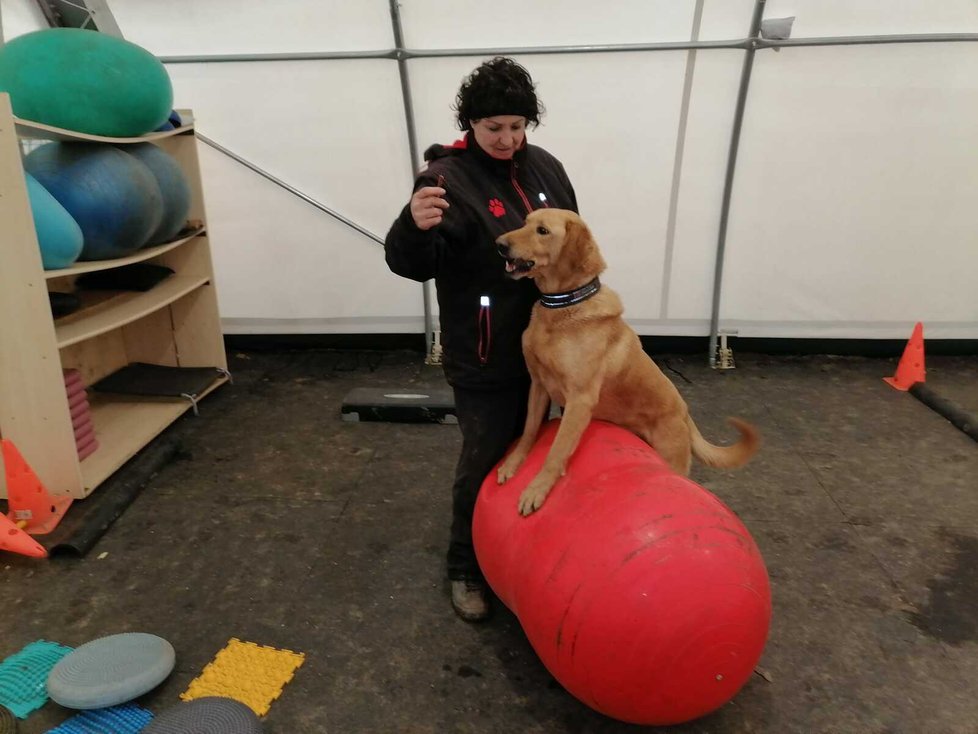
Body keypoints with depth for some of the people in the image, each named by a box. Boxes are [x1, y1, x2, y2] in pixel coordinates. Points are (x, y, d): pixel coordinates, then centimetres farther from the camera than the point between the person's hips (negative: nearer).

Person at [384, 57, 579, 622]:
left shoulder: (545, 167, 4)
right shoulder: (449, 177, -15)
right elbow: (413, 266, -22)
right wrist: (415, 227, -44)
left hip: (543, 339, 7)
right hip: (483, 354, -6)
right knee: (486, 459, 3)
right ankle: (467, 568, 24)